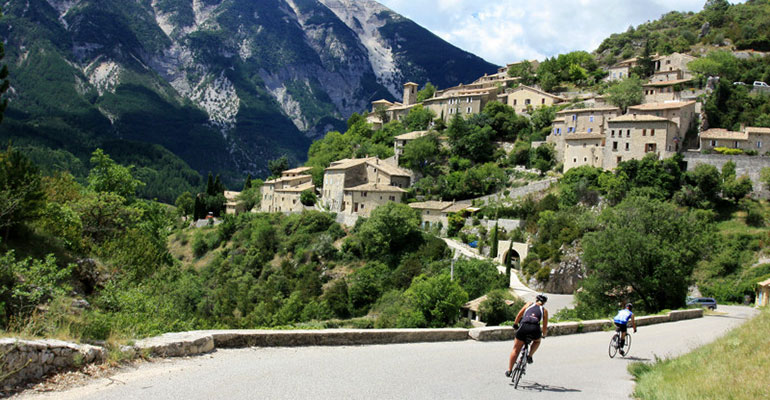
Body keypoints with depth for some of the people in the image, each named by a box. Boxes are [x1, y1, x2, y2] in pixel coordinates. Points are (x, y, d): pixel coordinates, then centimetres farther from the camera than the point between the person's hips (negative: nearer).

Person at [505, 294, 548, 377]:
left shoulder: (529, 304, 23)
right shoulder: (544, 310, 21)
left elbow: (519, 315, 19)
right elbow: (545, 326, 21)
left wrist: (515, 325, 33)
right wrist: (544, 335, 39)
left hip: (523, 327, 0)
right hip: (535, 329, 0)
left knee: (516, 350, 13)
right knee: (537, 341, 36)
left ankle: (509, 371, 13)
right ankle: (530, 356, 16)